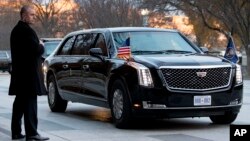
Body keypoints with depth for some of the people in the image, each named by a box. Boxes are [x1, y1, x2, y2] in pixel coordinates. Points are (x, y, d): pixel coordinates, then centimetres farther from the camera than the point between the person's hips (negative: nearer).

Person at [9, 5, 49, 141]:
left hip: (19, 72, 10)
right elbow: (37, 50, -22)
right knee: (30, 103, -7)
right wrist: (41, 46, -1)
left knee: (19, 102, 13)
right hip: (29, 73, -10)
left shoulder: (15, 30, 15)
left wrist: (38, 46, 12)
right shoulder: (27, 30, -16)